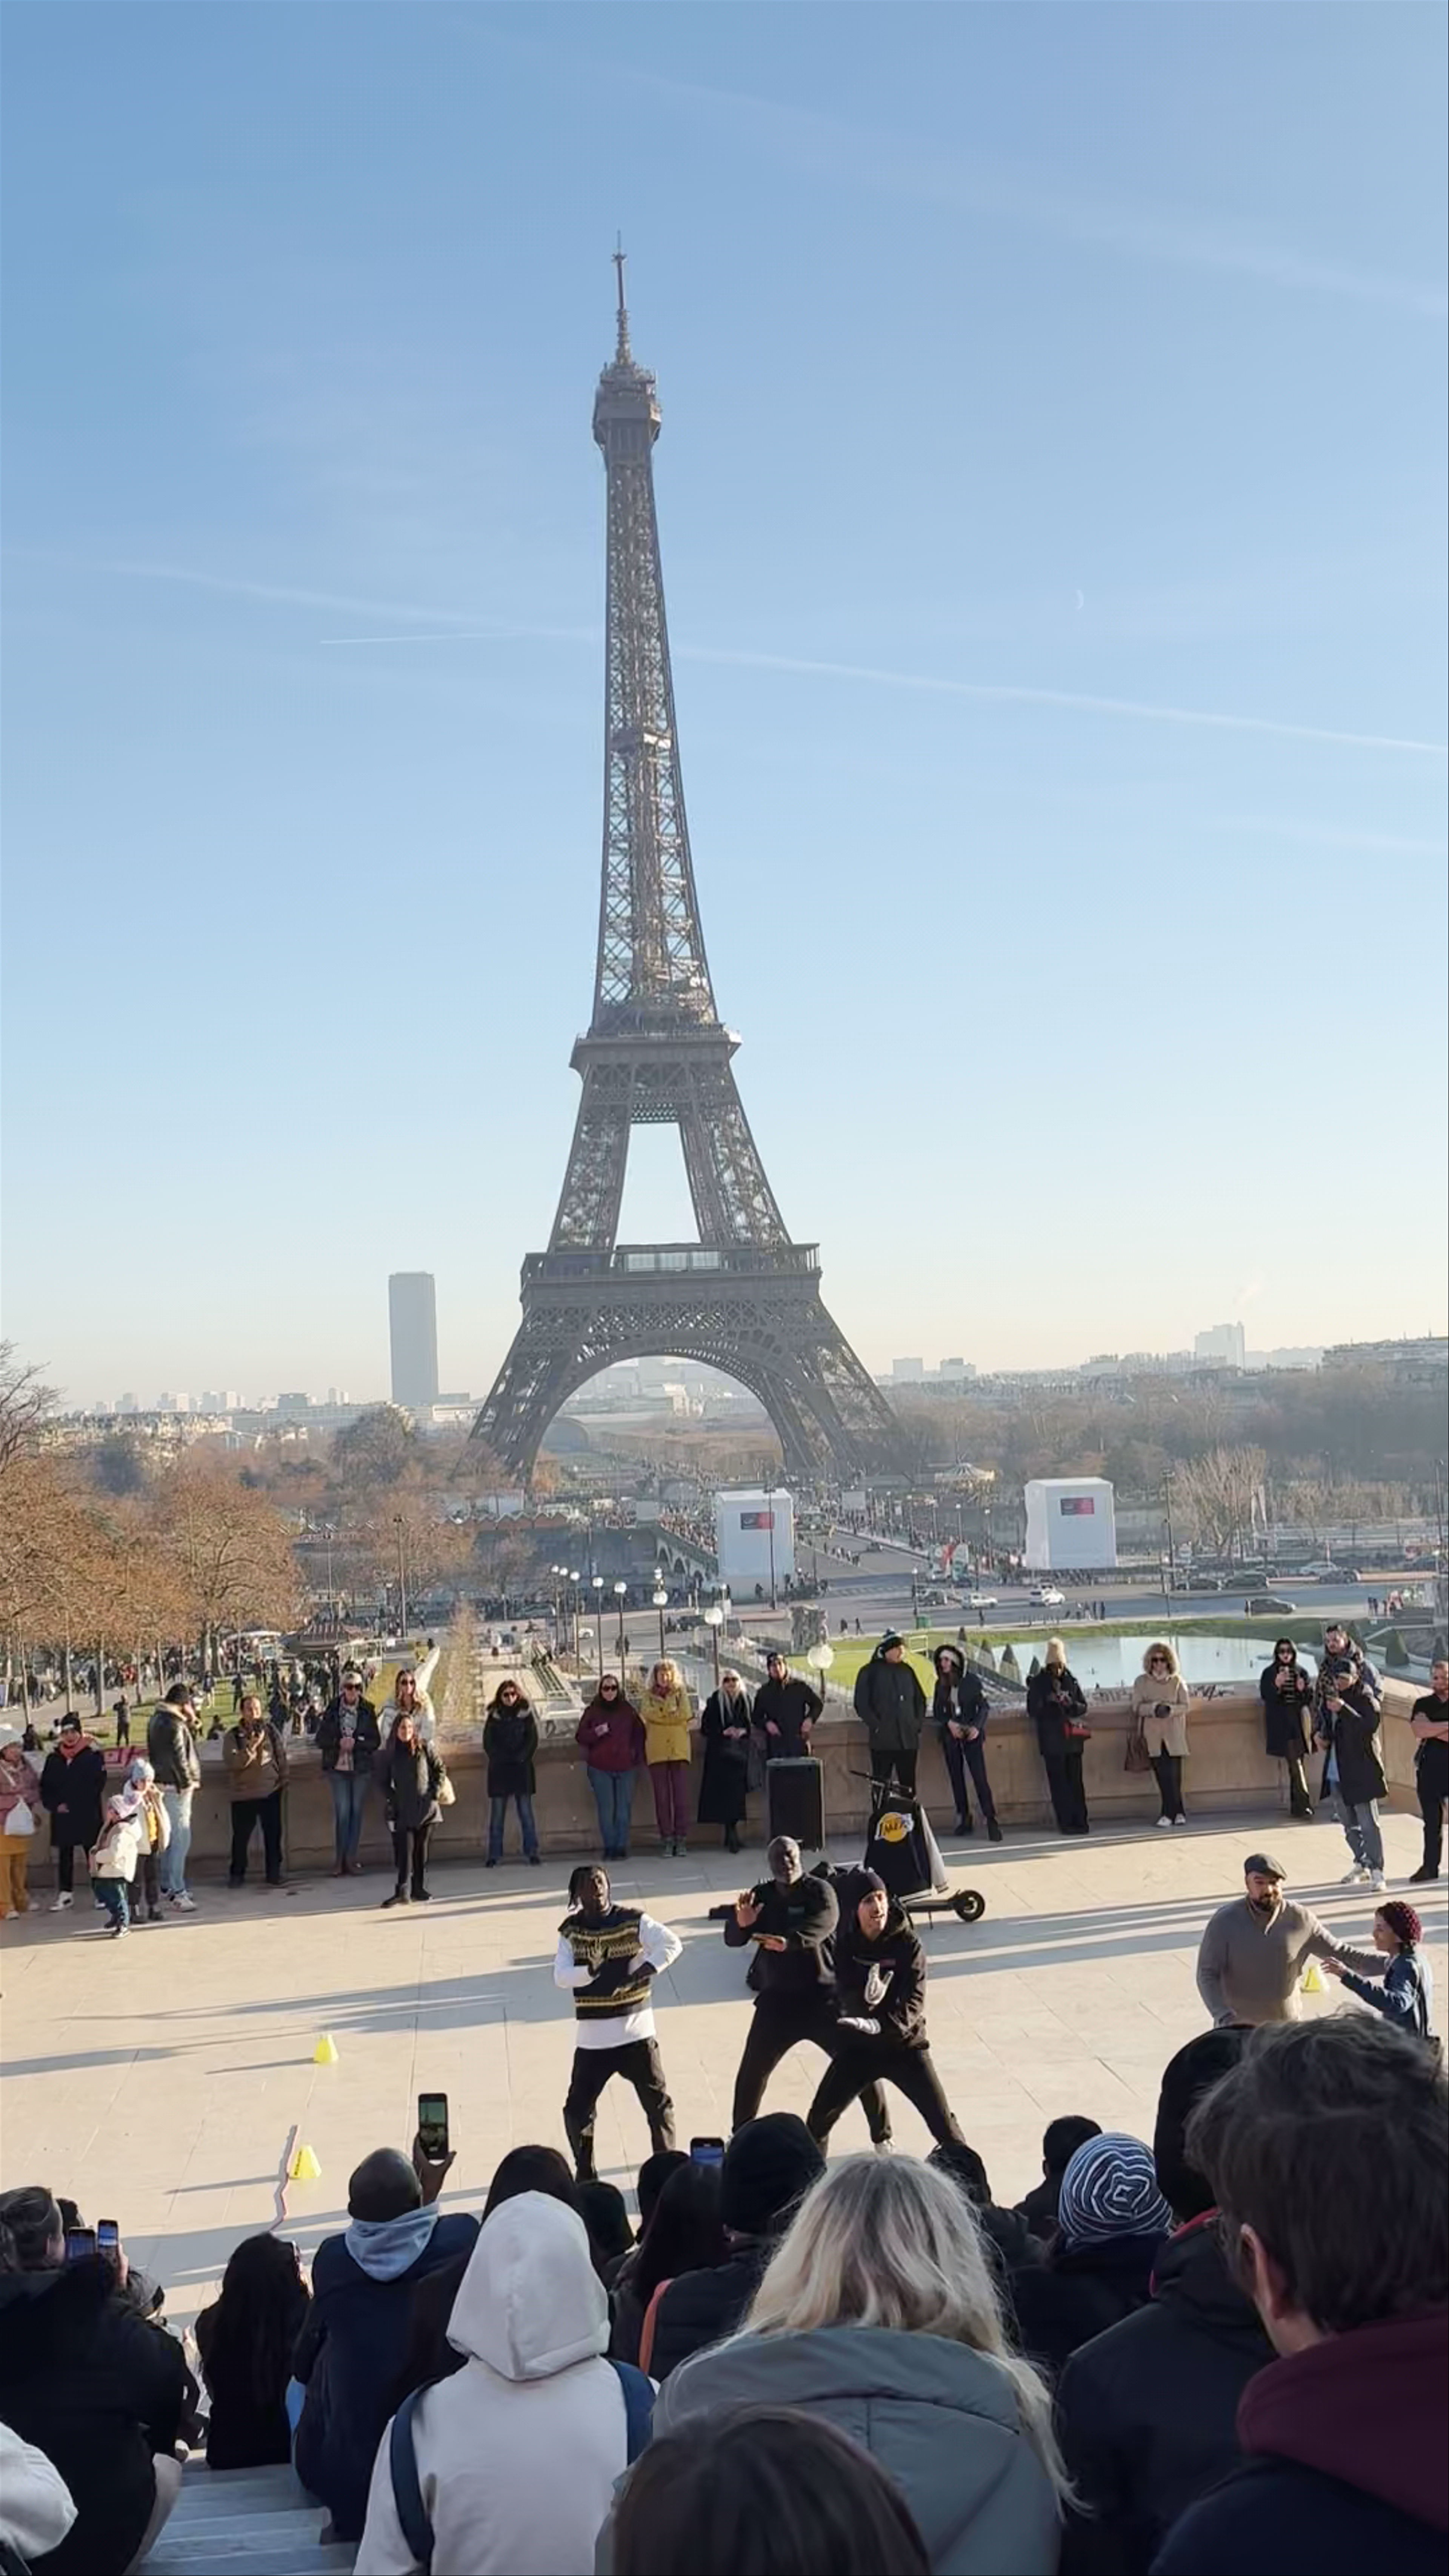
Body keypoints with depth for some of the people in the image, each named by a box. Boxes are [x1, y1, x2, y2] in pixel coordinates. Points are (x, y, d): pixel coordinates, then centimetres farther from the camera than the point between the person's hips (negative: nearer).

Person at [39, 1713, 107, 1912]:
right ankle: (65, 1892, 16)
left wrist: (72, 1805, -13)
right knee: (64, 1855, 8)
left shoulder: (93, 1755, -4)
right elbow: (45, 1786, 8)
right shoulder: (54, 1759, 8)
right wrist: (55, 1805, -8)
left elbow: (96, 1786, -10)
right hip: (62, 1817, 4)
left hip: (88, 1816, -3)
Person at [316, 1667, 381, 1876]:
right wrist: (339, 1743, -17)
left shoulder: (368, 1710, 1)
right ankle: (340, 1858, 3)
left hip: (362, 1767, 1)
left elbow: (376, 1741, 0)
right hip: (338, 1767, -1)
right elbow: (321, 1739, 0)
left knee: (357, 1811, 4)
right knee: (342, 1812, -4)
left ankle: (351, 1858, 10)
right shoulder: (332, 1709, 0)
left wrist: (356, 1743, -16)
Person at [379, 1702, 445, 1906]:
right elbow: (383, 1780, 12)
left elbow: (440, 1769, 5)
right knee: (405, 1849, -7)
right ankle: (403, 1891, -10)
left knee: (421, 1850, 5)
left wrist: (435, 1793, -3)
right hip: (402, 1811, 0)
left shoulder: (426, 1748, -1)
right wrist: (391, 1799, 0)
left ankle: (419, 1890, 13)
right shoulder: (390, 1752, 3)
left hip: (425, 1807, 0)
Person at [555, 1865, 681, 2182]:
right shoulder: (570, 1930, -1)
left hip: (636, 2033, -2)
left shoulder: (632, 1920, -7)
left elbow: (672, 1943, -17)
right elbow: (561, 1976, -11)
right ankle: (585, 2176, 24)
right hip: (592, 2038, 2)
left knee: (658, 2104, 3)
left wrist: (642, 1972, -27)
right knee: (577, 2111, 4)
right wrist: (591, 1970, -29)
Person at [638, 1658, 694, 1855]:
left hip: (679, 1749, 0)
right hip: (657, 1751, 0)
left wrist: (661, 1714, -1)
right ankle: (667, 1838, 4)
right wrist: (671, 1714, -6)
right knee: (662, 1796, -1)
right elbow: (646, 1718, -4)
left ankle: (681, 1838, 0)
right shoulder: (649, 1696, 13)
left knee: (682, 1795, -5)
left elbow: (684, 1715, 0)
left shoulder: (681, 1693, 14)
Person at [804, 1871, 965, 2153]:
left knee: (943, 2122, -4)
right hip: (857, 2046, 2)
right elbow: (846, 1995, -15)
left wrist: (880, 2025, -39)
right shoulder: (846, 1945, -7)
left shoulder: (907, 1944, -15)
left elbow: (913, 2002, -22)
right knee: (819, 2119, 3)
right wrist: (865, 1996, -39)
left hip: (904, 2045, -2)